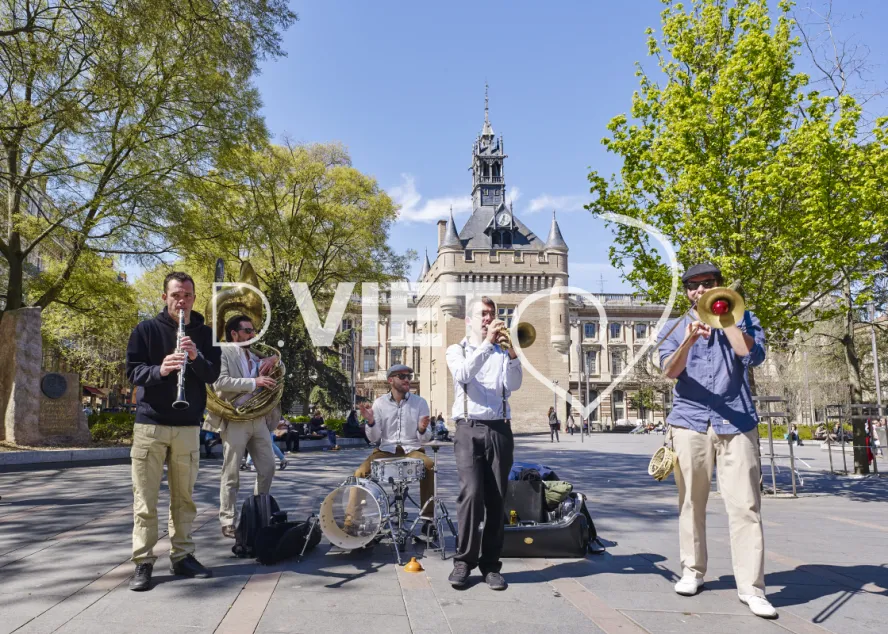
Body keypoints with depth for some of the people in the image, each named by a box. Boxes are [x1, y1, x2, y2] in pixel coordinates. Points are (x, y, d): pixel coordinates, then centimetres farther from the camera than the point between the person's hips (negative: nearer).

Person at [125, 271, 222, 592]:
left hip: (188, 426, 2)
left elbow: (213, 375, 0)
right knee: (145, 499, 0)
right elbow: (132, 371, -4)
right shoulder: (146, 330, 2)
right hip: (150, 424, -2)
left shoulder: (205, 334, 7)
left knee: (184, 497, 8)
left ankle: (182, 556, 19)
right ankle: (143, 563, 8)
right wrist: (159, 369, -25)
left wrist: (196, 357, -20)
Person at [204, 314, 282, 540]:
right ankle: (227, 522, 9)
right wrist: (254, 382, -20)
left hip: (260, 420, 7)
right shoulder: (222, 352, -3)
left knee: (267, 469, 10)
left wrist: (274, 359, 1)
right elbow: (220, 382, -16)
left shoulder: (257, 353, 17)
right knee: (231, 473, 1)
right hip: (235, 420, -7)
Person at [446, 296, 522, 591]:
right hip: (469, 428, -2)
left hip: (499, 430, 2)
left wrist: (512, 352, -15)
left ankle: (490, 564, 11)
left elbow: (513, 384, -2)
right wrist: (487, 343, -17)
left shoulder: (502, 353, 17)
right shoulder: (457, 350, 12)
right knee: (471, 493, -15)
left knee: (496, 499, 1)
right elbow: (463, 374, -11)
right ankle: (464, 560, -1)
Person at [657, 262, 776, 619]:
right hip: (690, 422, 1)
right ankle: (692, 570, 19)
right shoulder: (676, 328, 12)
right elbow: (669, 370, -7)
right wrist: (688, 340, -25)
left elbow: (752, 355, -9)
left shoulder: (742, 319, 11)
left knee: (745, 505, -6)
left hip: (737, 422, -1)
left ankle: (751, 586, -2)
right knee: (691, 502, 7)